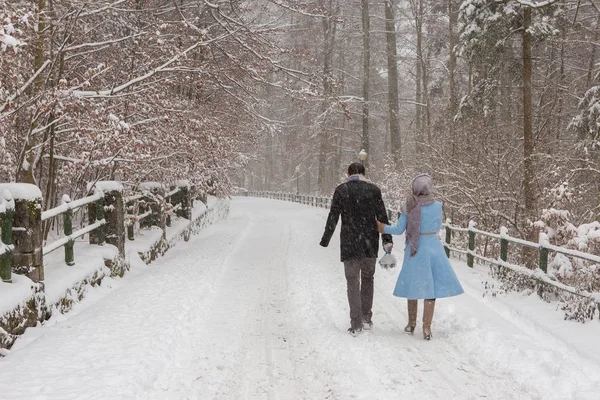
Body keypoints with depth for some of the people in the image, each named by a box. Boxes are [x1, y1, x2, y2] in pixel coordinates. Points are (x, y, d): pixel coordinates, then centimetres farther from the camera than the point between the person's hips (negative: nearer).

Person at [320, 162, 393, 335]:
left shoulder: (341, 190, -3)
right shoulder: (373, 189, 1)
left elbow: (333, 218, -4)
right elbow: (382, 217, -1)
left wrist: (325, 240, 4)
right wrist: (387, 240, 4)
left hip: (349, 243, -2)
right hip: (370, 243, 2)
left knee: (353, 281, 4)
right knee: (367, 278, 17)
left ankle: (356, 323, 0)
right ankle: (366, 318, 20)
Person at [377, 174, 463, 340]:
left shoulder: (409, 206, -5)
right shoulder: (437, 206, -5)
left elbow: (399, 229, -3)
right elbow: (437, 228, 8)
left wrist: (383, 228, 13)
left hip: (414, 250, 1)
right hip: (433, 248, -1)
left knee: (413, 285, 15)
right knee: (430, 288, 3)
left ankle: (411, 323, 24)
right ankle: (426, 328, 1)